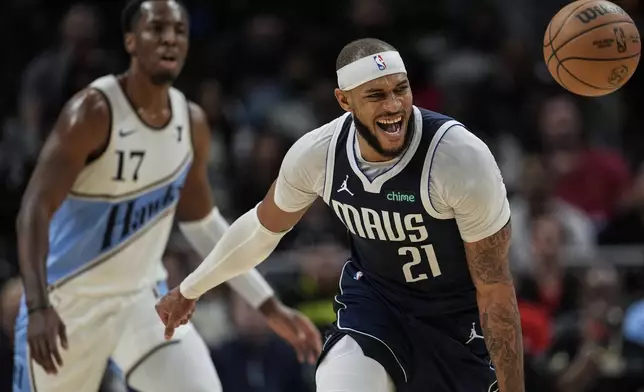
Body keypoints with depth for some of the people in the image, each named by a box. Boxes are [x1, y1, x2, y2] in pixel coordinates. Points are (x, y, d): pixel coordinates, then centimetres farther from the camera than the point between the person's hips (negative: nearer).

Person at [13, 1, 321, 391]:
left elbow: (201, 220, 14)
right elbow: (35, 209, -26)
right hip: (68, 300, -5)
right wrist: (39, 307, -40)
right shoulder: (93, 113, -20)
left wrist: (270, 306, 12)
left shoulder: (192, 123, -1)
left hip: (142, 297, 5)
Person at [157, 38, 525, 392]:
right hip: (374, 299, 2)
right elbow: (263, 227, 6)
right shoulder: (317, 154, -16)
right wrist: (189, 290, 19)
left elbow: (495, 287, -20)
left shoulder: (463, 158, -29)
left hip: (460, 319, -2)